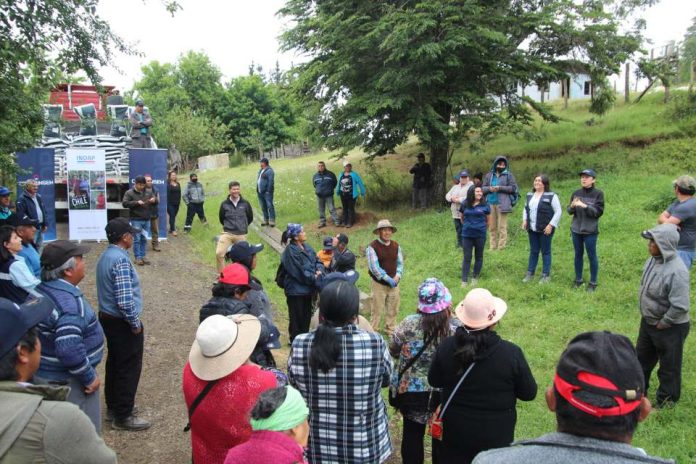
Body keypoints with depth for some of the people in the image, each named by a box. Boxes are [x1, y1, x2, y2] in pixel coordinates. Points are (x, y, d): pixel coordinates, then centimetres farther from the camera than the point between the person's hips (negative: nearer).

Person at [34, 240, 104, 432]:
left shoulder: (41, 290, 3)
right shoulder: (68, 302, -29)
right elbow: (69, 350, -34)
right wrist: (89, 377, -19)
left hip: (47, 373, 10)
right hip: (68, 380, -10)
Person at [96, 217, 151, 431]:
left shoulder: (105, 255, 6)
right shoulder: (120, 260, -25)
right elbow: (125, 300, -29)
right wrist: (135, 323, -16)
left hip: (107, 317, 10)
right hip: (122, 322, -10)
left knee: (114, 363, 21)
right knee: (129, 368, 3)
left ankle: (113, 406, 36)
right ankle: (123, 416, 14)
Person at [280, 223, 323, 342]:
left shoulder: (306, 247, 5)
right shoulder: (291, 252, -20)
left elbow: (317, 260, 8)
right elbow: (300, 272, -22)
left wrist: (319, 270, -12)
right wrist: (314, 278, -15)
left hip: (307, 288, 8)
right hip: (296, 290, -8)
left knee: (306, 315, 18)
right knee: (297, 317, 5)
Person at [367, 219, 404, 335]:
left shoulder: (396, 246, 6)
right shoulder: (373, 247, -11)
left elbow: (400, 263, 9)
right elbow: (374, 267, -16)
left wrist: (398, 276, -10)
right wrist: (388, 279, -16)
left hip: (394, 283, 5)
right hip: (379, 284, -5)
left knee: (393, 310, 13)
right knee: (377, 310, 1)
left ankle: (391, 332, 28)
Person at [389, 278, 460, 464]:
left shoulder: (409, 324, -18)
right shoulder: (456, 328, -19)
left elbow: (392, 350, -4)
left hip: (410, 390, 0)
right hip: (445, 392, 0)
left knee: (412, 433, 18)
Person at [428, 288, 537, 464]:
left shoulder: (446, 347, -17)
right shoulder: (511, 353, -24)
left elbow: (434, 381, 0)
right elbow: (529, 393, -9)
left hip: (455, 432, 2)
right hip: (496, 436, -1)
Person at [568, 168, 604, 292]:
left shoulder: (598, 193, -7)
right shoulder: (576, 193, 4)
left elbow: (598, 212, -12)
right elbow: (570, 211, 6)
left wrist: (585, 206, -24)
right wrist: (572, 206, -16)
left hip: (590, 231, -4)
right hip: (576, 230, 4)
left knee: (591, 256, 5)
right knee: (578, 255, 13)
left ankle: (593, 282, 16)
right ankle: (578, 279, 26)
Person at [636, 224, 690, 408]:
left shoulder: (676, 271, -32)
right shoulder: (654, 259, -7)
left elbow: (680, 307, -31)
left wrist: (663, 323, -18)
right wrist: (648, 318, 8)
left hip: (670, 328, -8)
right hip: (648, 321, 8)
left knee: (669, 366, 15)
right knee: (642, 357, 25)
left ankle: (667, 399, 36)